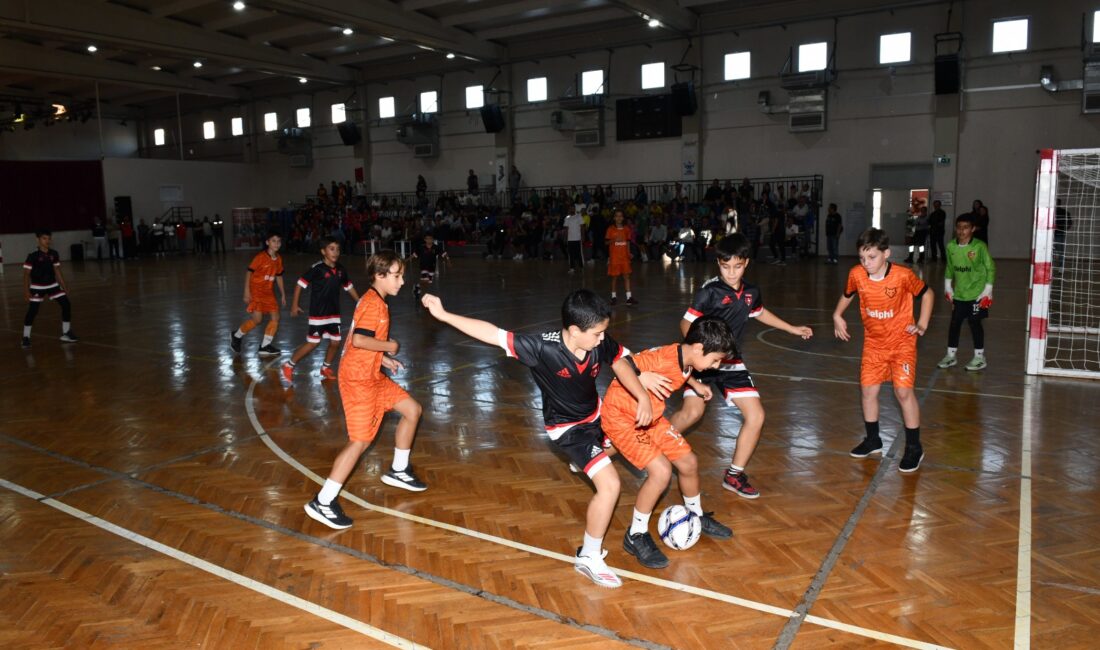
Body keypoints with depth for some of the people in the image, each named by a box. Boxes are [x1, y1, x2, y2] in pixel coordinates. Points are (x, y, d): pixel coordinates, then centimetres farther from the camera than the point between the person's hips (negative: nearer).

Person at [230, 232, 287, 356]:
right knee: (257, 318, -13)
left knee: (275, 317, -1)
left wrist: (283, 294, 15)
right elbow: (249, 272, -11)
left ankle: (265, 346, 8)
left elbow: (279, 277, 15)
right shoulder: (260, 257, -14)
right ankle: (236, 337, 12)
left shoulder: (278, 259, 5)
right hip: (256, 290, -7)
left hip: (268, 291, 7)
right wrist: (247, 292, -17)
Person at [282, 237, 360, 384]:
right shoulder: (317, 268, -15)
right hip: (318, 313, -6)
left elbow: (348, 286, 17)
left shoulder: (340, 269, 2)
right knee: (313, 343, -4)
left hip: (334, 313, 6)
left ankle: (326, 368, 31)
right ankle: (289, 366, 14)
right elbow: (300, 284, -11)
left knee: (335, 342, 9)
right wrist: (294, 305, -13)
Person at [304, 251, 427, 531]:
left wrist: (383, 358, 13)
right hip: (358, 379, -10)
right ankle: (323, 503, -5)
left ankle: (398, 471, 29)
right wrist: (390, 346, -14)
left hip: (371, 375, 10)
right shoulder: (374, 304, -17)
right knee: (361, 441, -11)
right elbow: (359, 340, -28)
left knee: (412, 409, 15)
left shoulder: (373, 301, 14)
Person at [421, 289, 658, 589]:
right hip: (568, 428, -7)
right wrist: (444, 315, -31)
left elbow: (619, 361, -3)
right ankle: (589, 557, 3)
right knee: (610, 486, -20)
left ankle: (581, 459, 68)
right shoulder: (544, 348, -37)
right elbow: (493, 334, -33)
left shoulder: (601, 343, -24)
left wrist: (642, 397, -16)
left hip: (595, 414, 7)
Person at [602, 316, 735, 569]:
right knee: (661, 471, -21)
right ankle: (636, 536, -1)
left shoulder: (685, 359, -6)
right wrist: (643, 397, -31)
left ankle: (697, 516, 40)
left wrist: (694, 383, 20)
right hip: (620, 416, -9)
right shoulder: (662, 359, -32)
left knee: (688, 462, 12)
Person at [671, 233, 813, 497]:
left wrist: (792, 329, 34)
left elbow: (760, 313, 27)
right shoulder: (709, 291, -16)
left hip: (731, 362, 6)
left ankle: (734, 475, 15)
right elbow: (686, 324, -13)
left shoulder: (751, 293, 4)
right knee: (692, 412, -24)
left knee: (756, 415, -1)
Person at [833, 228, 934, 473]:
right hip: (874, 342, 4)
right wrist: (837, 316, 4)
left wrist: (922, 324, -10)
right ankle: (872, 440, 26)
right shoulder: (856, 274, -12)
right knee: (868, 389, 6)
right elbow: (848, 295, 11)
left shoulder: (903, 275, -21)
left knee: (903, 390, -11)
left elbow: (927, 294, -4)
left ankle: (914, 448, 4)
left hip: (902, 341, -4)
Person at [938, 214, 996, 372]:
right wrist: (948, 287, 13)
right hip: (958, 293, 4)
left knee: (974, 323, 2)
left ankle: (980, 357, 16)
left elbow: (990, 268, -8)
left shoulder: (980, 246, -14)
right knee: (954, 322, 8)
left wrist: (987, 291, -8)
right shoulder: (951, 247, -2)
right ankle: (950, 355, 20)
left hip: (976, 293, -4)